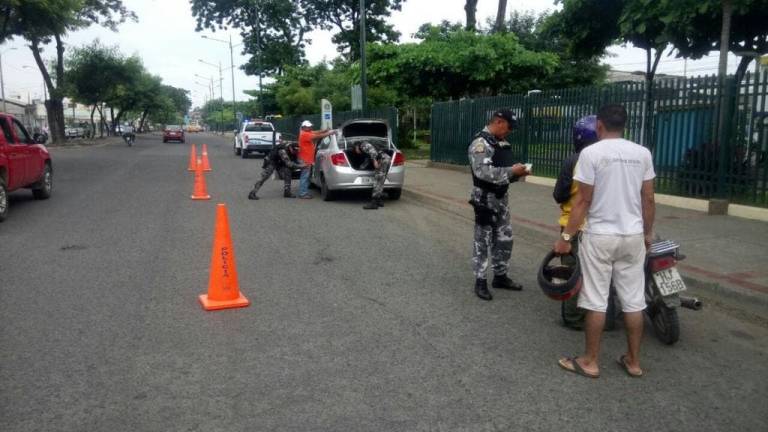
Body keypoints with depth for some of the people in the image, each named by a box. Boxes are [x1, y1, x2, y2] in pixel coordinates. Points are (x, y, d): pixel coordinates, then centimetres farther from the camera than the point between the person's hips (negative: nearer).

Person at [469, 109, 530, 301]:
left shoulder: (502, 143, 11)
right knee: (482, 242, 2)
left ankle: (500, 276, 29)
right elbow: (483, 172, -29)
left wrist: (517, 174, 0)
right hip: (485, 200, -9)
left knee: (504, 239, 15)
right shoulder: (480, 144, -16)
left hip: (501, 198, 9)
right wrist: (511, 171, -23)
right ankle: (480, 281, 12)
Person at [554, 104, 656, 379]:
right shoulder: (642, 153, 4)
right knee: (633, 300, 11)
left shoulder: (591, 153, -9)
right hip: (633, 236, 5)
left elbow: (583, 201, -11)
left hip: (599, 236, -4)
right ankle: (633, 361, 22)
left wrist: (566, 236, -6)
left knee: (596, 301, 3)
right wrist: (647, 233, 20)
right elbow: (648, 199, 7)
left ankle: (590, 362, 12)